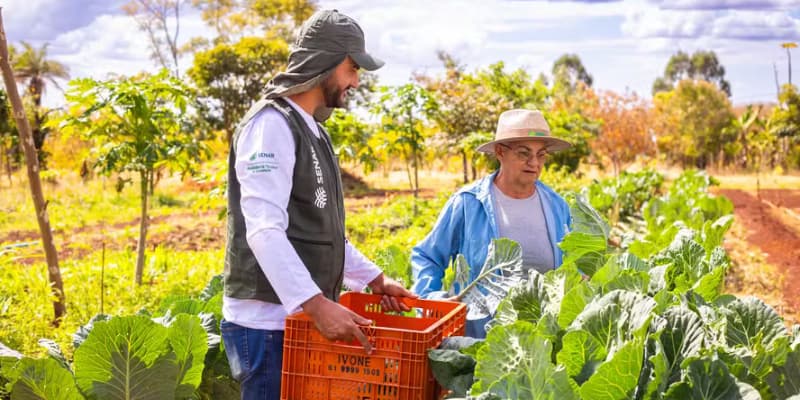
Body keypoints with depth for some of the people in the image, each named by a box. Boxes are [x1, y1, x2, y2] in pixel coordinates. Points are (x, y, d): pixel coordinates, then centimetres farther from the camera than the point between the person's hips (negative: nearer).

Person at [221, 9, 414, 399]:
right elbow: (264, 231, -25)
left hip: (301, 318, 9)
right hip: (267, 323, -9)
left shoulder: (311, 130, 17)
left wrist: (374, 279, 19)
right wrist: (317, 303, -33)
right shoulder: (272, 123, -13)